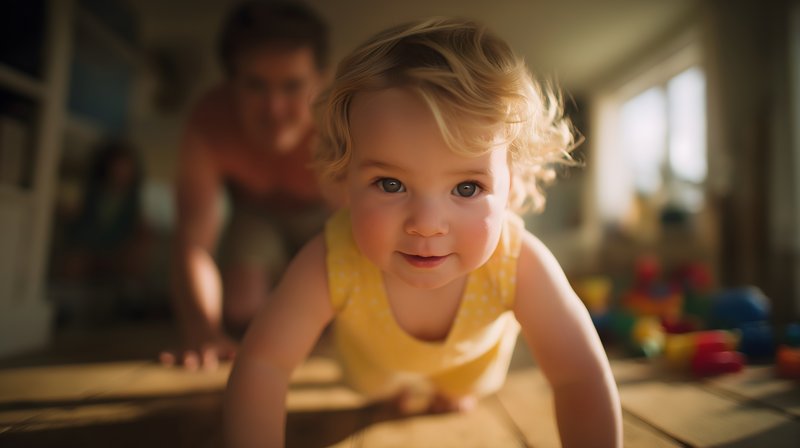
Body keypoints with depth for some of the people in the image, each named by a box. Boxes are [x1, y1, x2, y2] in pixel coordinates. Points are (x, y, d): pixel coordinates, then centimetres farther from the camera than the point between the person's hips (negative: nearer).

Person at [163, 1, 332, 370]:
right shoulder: (208, 124, -35)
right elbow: (195, 241, -35)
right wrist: (203, 332, -49)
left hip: (326, 213, 0)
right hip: (256, 211, 1)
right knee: (239, 313, -11)